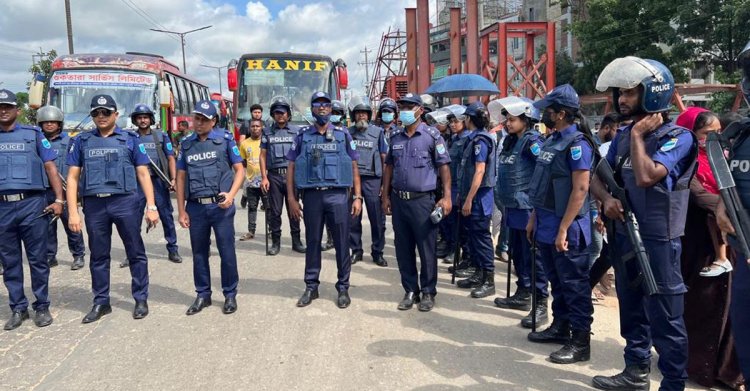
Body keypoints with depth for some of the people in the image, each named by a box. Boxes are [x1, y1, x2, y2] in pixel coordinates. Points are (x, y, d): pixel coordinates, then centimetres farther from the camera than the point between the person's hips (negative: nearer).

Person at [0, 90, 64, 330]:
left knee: (37, 259, 3)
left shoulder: (33, 134, 8)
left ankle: (42, 307, 14)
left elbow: (50, 167, 5)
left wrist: (59, 199, -4)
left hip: (32, 204, -2)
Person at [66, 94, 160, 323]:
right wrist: (73, 212, -1)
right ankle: (101, 302, 21)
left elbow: (143, 174, 4)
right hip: (94, 204, 2)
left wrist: (151, 206, -4)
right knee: (98, 256, 10)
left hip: (125, 202, -2)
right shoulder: (82, 141, 10)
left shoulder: (130, 139, 6)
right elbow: (73, 177, 7)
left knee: (135, 252, 4)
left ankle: (141, 299, 15)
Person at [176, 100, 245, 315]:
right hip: (195, 207, 3)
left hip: (220, 205, -3)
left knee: (227, 252, 3)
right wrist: (181, 211, 7)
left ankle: (230, 294, 18)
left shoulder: (225, 139, 1)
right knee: (199, 253, 11)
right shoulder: (186, 144, 10)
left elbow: (239, 170, 0)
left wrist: (231, 194, -16)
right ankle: (203, 294, 25)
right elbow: (181, 178, 12)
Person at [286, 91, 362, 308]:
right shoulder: (303, 136, 8)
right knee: (312, 242, 9)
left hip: (338, 195, -1)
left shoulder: (343, 135, 7)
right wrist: (291, 199, 1)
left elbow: (354, 167, 7)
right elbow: (291, 168, 8)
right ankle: (311, 287, 21)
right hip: (311, 195, 1)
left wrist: (357, 197, 0)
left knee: (342, 243, 4)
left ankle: (343, 287, 16)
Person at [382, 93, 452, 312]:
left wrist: (446, 197, -12)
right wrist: (385, 196, 11)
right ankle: (410, 291, 23)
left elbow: (444, 167, -6)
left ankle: (428, 292, 17)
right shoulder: (395, 138, 11)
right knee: (403, 249, 10)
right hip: (399, 200, 5)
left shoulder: (432, 136, -4)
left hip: (422, 200, -5)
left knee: (426, 249, 3)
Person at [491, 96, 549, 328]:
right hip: (512, 207, 9)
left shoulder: (532, 141, -12)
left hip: (527, 208, -9)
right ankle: (523, 295, 31)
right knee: (518, 254, 17)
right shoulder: (510, 141, 14)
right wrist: (503, 199, 20)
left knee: (533, 257, -4)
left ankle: (540, 304, 2)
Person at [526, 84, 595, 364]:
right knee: (557, 282, 19)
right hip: (546, 225, 9)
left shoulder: (577, 143, -16)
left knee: (574, 286, 1)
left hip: (566, 228, -9)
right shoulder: (552, 140, 11)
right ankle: (560, 326, 33)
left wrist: (563, 229, -23)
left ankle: (581, 341, 11)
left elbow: (580, 189, -21)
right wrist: (534, 218, 17)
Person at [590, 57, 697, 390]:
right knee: (632, 310, 18)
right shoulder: (623, 136, 8)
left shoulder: (678, 137, -13)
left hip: (658, 242, -7)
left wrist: (638, 134, -16)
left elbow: (646, 176, -28)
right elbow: (598, 177, 13)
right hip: (624, 236, 7)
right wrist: (606, 198, -9)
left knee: (664, 317, 1)